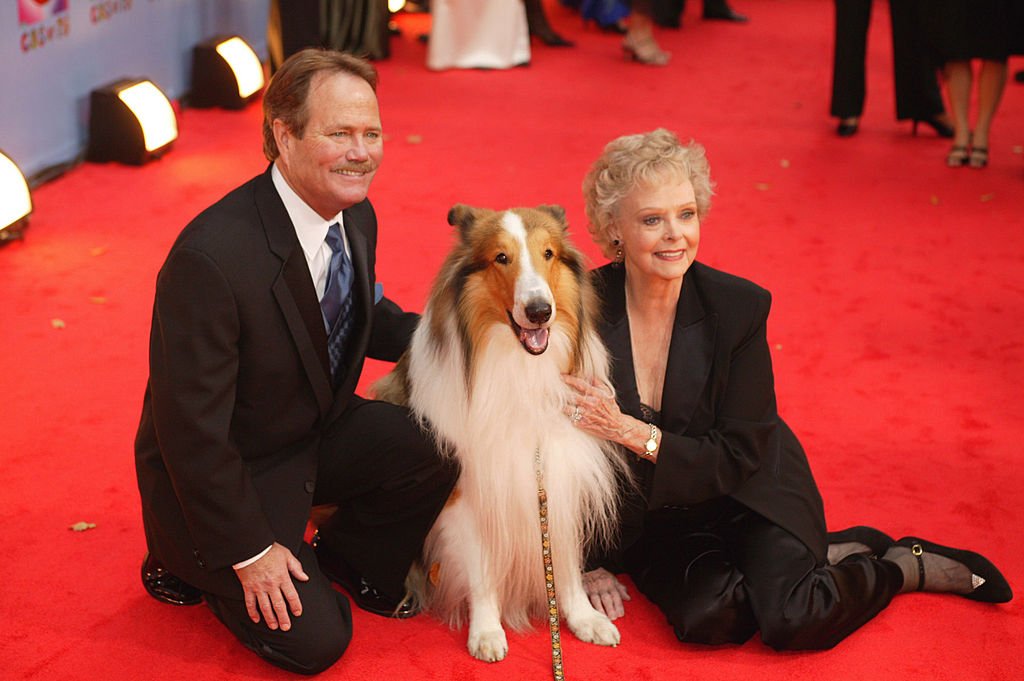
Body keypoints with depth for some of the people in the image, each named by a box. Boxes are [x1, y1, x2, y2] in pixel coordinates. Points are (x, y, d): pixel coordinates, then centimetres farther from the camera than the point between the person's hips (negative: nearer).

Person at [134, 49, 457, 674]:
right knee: (315, 640, -11)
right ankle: (192, 565, 15)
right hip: (224, 471, -7)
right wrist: (250, 551, -18)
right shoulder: (211, 259, -33)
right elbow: (192, 428, -26)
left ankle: (351, 560, 12)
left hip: (319, 429, 7)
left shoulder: (357, 217, -8)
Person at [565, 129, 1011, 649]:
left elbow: (739, 457, -16)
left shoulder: (738, 305, -17)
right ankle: (835, 555, 1)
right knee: (708, 615, -27)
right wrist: (592, 561, -5)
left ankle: (905, 565, 7)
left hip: (747, 494, -1)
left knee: (791, 618, -25)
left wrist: (634, 433, -29)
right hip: (650, 516, 1)